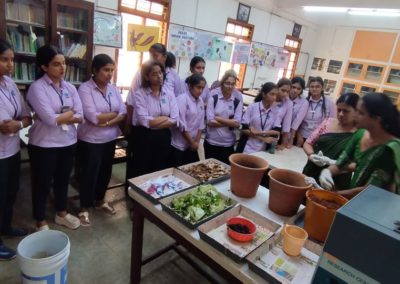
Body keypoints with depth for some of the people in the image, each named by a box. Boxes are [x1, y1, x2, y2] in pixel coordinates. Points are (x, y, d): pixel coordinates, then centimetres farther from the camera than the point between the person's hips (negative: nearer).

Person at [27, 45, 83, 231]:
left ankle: (61, 214, 40)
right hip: (44, 145, -5)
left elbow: (80, 117, -3)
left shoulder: (70, 88, 5)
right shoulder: (37, 88, -12)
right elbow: (50, 119, -22)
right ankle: (41, 222, 29)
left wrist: (58, 117, -15)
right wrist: (69, 113, -7)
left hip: (68, 143, 6)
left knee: (63, 180, 20)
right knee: (42, 184, 11)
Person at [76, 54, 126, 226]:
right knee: (89, 174, 6)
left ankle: (100, 200, 40)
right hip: (90, 141, -6)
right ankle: (84, 208, 25)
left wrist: (107, 122, -18)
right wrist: (114, 113, -11)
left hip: (110, 139, 6)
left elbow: (123, 114, -2)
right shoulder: (85, 89, -13)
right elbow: (93, 117, -23)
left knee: (106, 172, 18)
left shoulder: (113, 89, 5)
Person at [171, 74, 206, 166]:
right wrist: (192, 142, -11)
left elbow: (201, 123, 9)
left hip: (192, 145, 6)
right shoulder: (182, 99, -14)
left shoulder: (201, 101, 7)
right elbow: (181, 125, -18)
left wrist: (197, 141, 0)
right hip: (179, 145, -6)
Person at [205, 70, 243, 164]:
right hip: (211, 143, -1)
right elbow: (210, 122, -11)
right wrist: (229, 122, -12)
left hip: (228, 144, 1)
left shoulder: (238, 102, 1)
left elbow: (237, 123, -8)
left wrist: (218, 118, -12)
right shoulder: (213, 98, -4)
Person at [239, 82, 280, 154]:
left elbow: (276, 132, -3)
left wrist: (259, 132, -17)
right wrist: (263, 139, -16)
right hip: (247, 149, -2)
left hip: (262, 150, 2)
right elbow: (244, 129, -10)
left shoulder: (276, 112, -1)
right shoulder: (252, 107, -8)